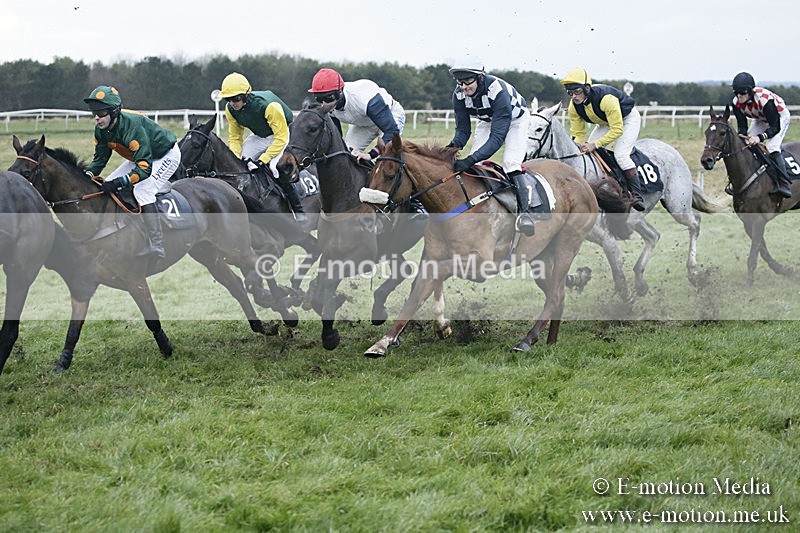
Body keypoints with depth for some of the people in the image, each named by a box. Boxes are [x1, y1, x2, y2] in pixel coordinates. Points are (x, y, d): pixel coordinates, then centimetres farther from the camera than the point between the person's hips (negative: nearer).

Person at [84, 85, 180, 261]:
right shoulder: (101, 129, -14)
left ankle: (156, 246, -32)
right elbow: (100, 158, -3)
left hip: (167, 155, -9)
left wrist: (120, 182, -51)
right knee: (106, 187, 3)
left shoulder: (132, 126, -39)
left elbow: (145, 168, -42)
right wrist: (87, 174, -22)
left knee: (142, 190, -29)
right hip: (142, 156, 9)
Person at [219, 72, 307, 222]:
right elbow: (234, 138, -5)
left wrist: (263, 159, -35)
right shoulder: (230, 109, -16)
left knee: (274, 168, -28)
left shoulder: (268, 106, -36)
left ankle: (299, 210, -17)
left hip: (283, 133, -7)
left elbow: (281, 137, -31)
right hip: (260, 136, 7)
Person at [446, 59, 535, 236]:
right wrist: (454, 145, -39)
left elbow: (497, 136, -45)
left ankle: (525, 211, -25)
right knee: (474, 165, -10)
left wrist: (470, 160, -55)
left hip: (515, 120, -6)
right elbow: (463, 129, -15)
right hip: (488, 121, 6)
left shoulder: (498, 91, -42)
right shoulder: (459, 94, -25)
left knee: (511, 163, -25)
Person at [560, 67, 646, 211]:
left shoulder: (606, 98, -40)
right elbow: (577, 134, -10)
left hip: (628, 118, -7)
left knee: (620, 154, -25)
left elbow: (617, 130, -36)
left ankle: (637, 195, -22)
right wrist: (581, 144, -33)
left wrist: (595, 144, -40)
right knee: (587, 153, -6)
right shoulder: (574, 107, -20)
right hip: (605, 122, 7)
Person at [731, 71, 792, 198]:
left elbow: (775, 127, -36)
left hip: (780, 117, -7)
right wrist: (741, 136, -38)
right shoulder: (737, 102, -23)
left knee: (772, 147, -26)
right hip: (760, 120, 7)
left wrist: (760, 137, -51)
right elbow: (742, 125, -14)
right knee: (746, 144, -5)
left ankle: (784, 185, -26)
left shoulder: (764, 99, -41)